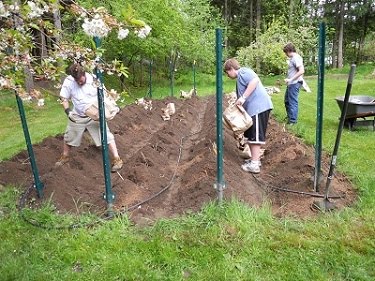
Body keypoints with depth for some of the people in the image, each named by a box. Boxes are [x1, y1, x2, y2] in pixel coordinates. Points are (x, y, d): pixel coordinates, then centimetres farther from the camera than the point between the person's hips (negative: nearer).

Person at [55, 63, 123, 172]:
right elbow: (63, 98, -4)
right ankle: (64, 157, 43)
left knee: (106, 136, -7)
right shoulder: (68, 81, -14)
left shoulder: (93, 79, -18)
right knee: (69, 137, 18)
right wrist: (67, 110, -20)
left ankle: (117, 159, 3)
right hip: (77, 116, 3)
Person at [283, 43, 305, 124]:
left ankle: (292, 121, 6)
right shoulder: (292, 58, 14)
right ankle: (289, 116, 36)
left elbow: (301, 71, -23)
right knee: (287, 101, 21)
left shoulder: (296, 58, -15)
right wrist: (288, 79, 11)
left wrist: (291, 79, -23)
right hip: (291, 83, 10)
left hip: (294, 83, -10)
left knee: (293, 102, -3)